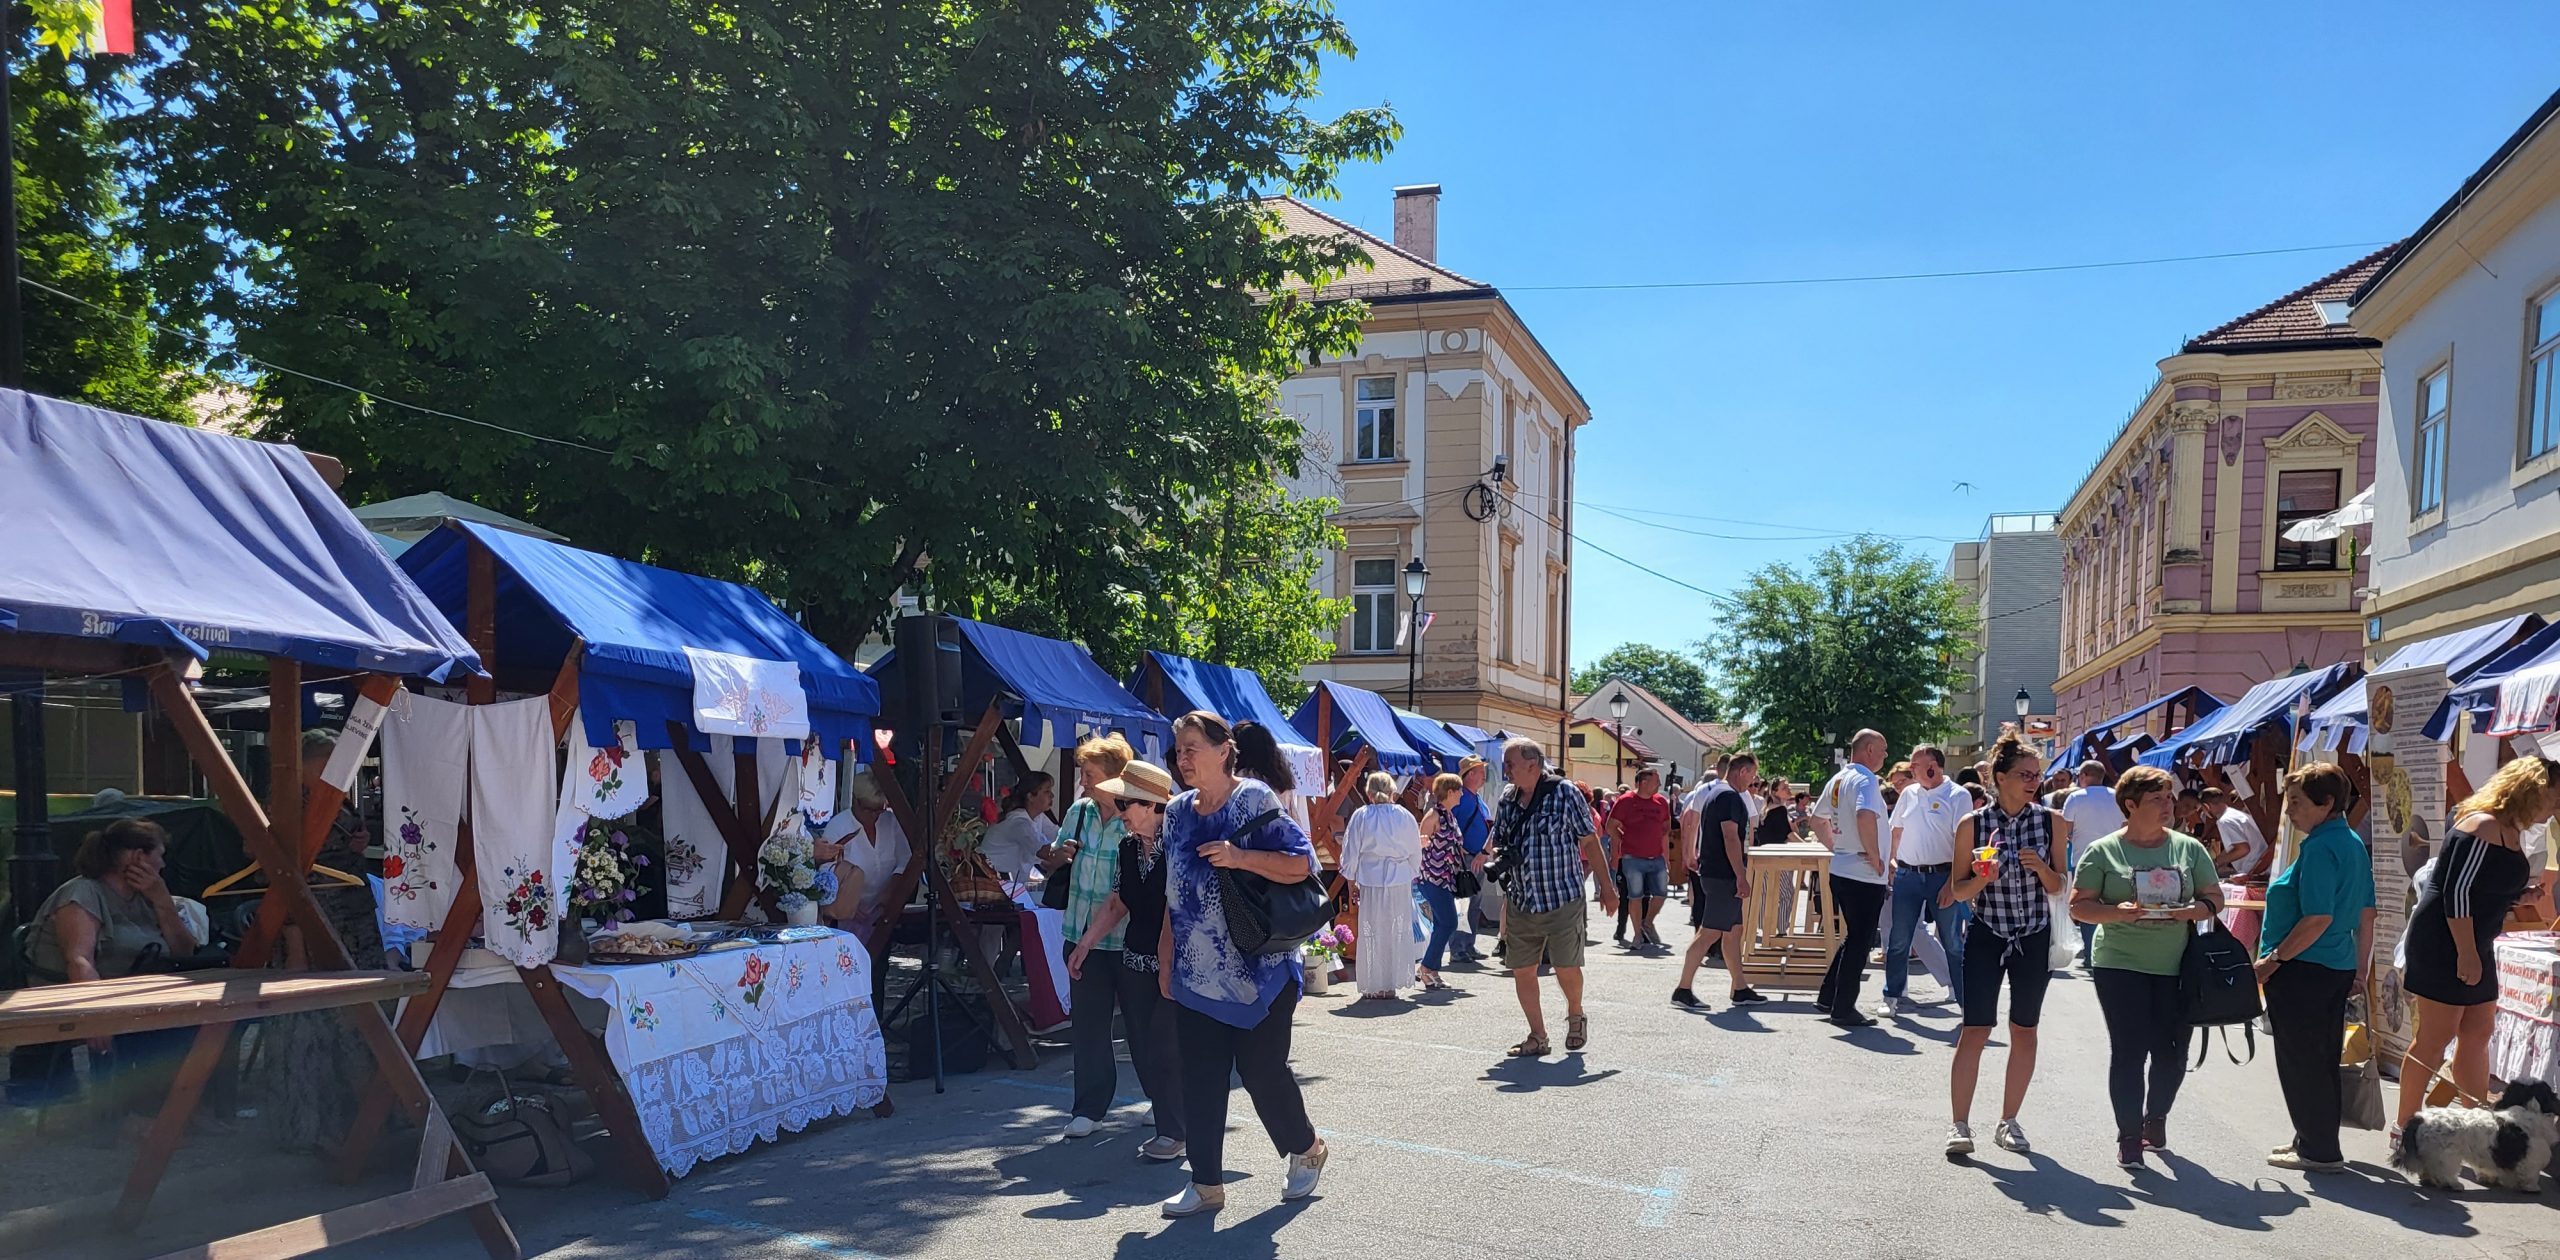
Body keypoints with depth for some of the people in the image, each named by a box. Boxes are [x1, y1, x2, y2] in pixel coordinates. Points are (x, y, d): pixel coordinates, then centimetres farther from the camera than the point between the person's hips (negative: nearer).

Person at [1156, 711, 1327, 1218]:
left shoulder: (1254, 800, -9)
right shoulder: (1177, 812, 9)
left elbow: (1302, 863, -14)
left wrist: (1241, 857, -25)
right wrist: (1166, 960, 13)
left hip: (1258, 972, -5)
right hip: (1197, 974, 6)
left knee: (1261, 1070, 2)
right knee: (1200, 1079, 5)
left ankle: (1306, 1149, 28)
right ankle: (1206, 1183, 15)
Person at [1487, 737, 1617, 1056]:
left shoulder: (1565, 793, -8)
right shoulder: (1507, 802, 6)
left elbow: (1589, 841, -2)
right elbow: (1495, 844, 16)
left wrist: (1605, 884, -1)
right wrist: (1496, 857, -8)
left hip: (1563, 901, -5)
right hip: (1520, 903, 5)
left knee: (1566, 968, 0)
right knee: (1522, 970, 4)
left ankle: (1575, 1016, 31)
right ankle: (1537, 1036, 19)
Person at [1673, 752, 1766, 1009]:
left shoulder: (1716, 794, 18)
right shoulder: (1730, 796, -14)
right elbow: (1730, 837, -22)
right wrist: (1741, 877, -22)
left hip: (1712, 871, 11)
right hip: (1723, 875, -11)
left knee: (1734, 930, 14)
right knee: (1710, 932, -9)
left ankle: (1740, 989, 20)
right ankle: (1683, 990, -8)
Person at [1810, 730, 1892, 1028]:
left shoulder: (1837, 780, 13)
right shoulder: (1865, 781, -16)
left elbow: (1817, 820, 23)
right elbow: (1865, 816, -34)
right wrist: (1875, 856, -23)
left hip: (1840, 868, 9)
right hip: (1864, 875, -9)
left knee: (1853, 937, 20)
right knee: (1860, 941, 0)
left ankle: (1827, 997, 22)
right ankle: (1843, 1009, 4)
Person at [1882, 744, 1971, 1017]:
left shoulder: (1958, 796, -7)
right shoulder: (1909, 794, 9)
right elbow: (1897, 831, 18)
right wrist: (1892, 862, 9)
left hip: (1942, 875, -4)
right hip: (1907, 875, 4)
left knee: (1953, 943, 3)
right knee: (1898, 940, 6)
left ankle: (1967, 1002, 12)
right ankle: (1892, 998, 16)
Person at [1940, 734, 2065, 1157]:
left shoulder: (2050, 821, -1)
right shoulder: (1972, 825, -6)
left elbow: (2057, 887, 4)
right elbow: (1958, 891, 0)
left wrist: (2041, 868, -16)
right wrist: (1981, 878, -21)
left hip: (2034, 937, 2)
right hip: (1986, 935, -2)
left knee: (2024, 1030, 10)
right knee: (1975, 1029, -7)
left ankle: (2009, 1121, 22)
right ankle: (1960, 1124, -2)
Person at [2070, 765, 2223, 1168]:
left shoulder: (2189, 848, 8)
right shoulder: (2103, 852, -1)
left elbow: (2214, 897, 10)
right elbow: (2079, 907, -2)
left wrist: (2194, 911, -12)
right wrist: (2117, 912, -20)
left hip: (2177, 966, 3)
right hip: (2120, 965, -3)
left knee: (2172, 1051, 9)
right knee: (2129, 1051, -2)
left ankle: (2156, 1117, 34)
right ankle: (2129, 1135, 9)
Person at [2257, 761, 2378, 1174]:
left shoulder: (2320, 847, -19)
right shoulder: (2354, 843, 10)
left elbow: (2318, 919, -24)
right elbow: (2366, 915, 16)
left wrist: (2274, 958, -17)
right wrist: (2359, 969, 22)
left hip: (2303, 970, -10)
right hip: (2339, 968, 10)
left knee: (2300, 1062, 2)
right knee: (2323, 1059, 17)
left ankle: (2319, 1151, 9)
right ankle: (2316, 1140, 28)